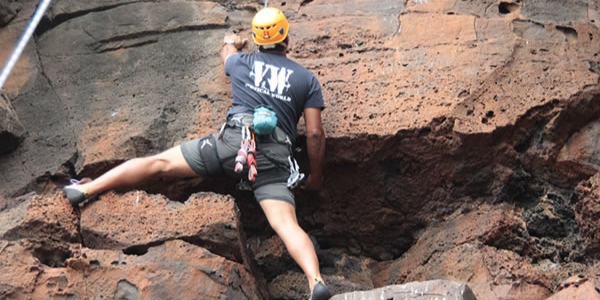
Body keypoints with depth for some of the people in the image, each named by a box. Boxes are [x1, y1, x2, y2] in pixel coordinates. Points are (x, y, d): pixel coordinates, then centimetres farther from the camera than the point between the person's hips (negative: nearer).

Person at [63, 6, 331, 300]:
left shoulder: (243, 62, 19)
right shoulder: (307, 78, 14)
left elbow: (227, 53, 47)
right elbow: (315, 134, 9)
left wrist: (231, 43, 71)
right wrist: (315, 176, 22)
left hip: (233, 141, 0)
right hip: (275, 157, 0)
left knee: (159, 162, 9)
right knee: (286, 223, -14)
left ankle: (84, 190, 11)